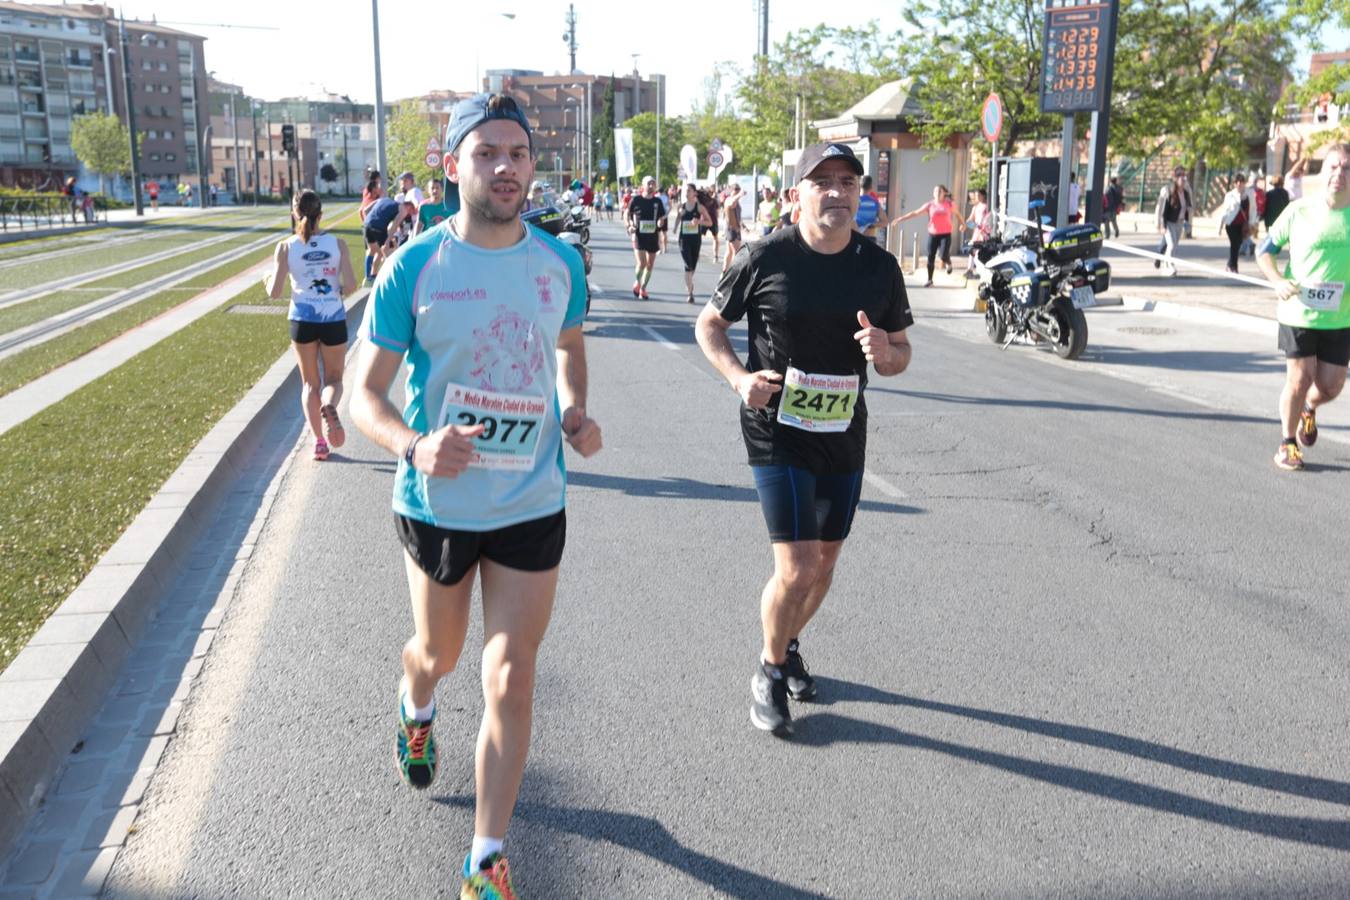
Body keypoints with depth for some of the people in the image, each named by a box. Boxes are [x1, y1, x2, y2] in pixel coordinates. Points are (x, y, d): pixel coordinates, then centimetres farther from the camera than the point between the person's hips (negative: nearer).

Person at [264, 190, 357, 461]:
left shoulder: (286, 247, -4)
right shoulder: (337, 243, -4)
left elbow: (275, 292, -5)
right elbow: (350, 285, -9)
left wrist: (268, 280, 17)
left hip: (302, 319, 0)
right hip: (333, 318, 0)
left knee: (310, 383, 16)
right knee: (334, 378, 15)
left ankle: (319, 441, 11)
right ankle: (329, 406, -21)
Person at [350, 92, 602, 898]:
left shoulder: (560, 262, -3)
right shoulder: (413, 267, -13)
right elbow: (366, 391, -10)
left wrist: (577, 410, -3)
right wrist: (414, 445, -31)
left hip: (533, 506, 2)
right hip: (438, 506, -1)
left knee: (512, 685, 3)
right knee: (440, 654, 23)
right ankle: (415, 708, 62)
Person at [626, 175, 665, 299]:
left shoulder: (657, 201, 5)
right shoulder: (636, 200, -3)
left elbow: (662, 217, 14)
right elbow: (627, 214, 8)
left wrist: (661, 222, -8)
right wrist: (629, 225, -8)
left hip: (653, 237, 3)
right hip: (639, 236, -3)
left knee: (650, 265, 7)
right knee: (641, 263, -15)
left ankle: (643, 289, 24)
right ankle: (637, 283, 14)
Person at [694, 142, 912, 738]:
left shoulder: (879, 267, -1)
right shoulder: (765, 259, -11)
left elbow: (902, 354, 8)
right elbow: (709, 324, 1)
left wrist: (885, 352, -17)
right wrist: (738, 377, -16)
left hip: (844, 437, 5)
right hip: (777, 433, -4)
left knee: (824, 565, 16)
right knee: (796, 570, -10)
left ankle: (789, 645, 45)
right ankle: (769, 673, 17)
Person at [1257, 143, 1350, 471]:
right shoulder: (1299, 210, -8)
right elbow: (1265, 250, 1)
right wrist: (1278, 281, -16)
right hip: (1298, 313, -2)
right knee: (1299, 381, -1)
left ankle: (1309, 410, 43)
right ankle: (1288, 443, 20)